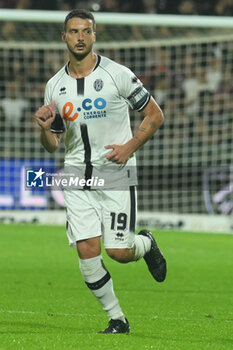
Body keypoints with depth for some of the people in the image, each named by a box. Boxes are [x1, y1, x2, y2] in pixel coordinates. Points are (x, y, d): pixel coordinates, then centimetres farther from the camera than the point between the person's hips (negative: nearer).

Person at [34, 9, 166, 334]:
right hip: (77, 174, 3)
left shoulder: (117, 74, -6)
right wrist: (45, 128, -10)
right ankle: (117, 319, 7)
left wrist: (130, 146, -11)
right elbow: (52, 146, 12)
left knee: (119, 252, -8)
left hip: (116, 172, -3)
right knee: (87, 250, -8)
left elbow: (155, 115, 1)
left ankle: (146, 243, 29)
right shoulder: (54, 86, 6)